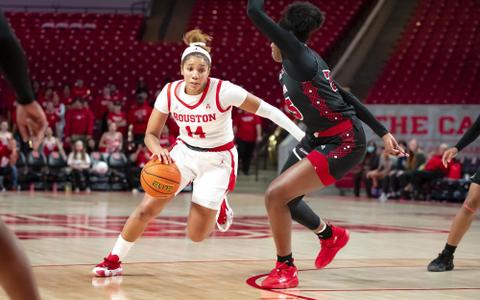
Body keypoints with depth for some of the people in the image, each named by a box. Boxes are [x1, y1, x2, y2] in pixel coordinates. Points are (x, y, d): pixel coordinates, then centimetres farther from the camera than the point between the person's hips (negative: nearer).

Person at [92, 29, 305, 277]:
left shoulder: (223, 91, -25)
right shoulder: (170, 92, -14)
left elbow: (266, 110, -19)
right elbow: (151, 134, -6)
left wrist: (301, 134, -23)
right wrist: (158, 150, -29)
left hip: (217, 161, -3)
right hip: (184, 152, 3)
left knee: (196, 235, -5)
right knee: (147, 207, -13)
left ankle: (218, 205, 27)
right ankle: (113, 260, 3)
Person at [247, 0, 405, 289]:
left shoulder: (298, 53, -16)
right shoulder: (305, 61, 11)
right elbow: (346, 97, 14)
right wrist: (383, 133, 16)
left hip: (343, 143, -10)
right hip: (319, 139, 10)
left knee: (277, 194, -17)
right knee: (282, 197, 19)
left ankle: (285, 269, -1)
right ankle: (331, 235, 45)